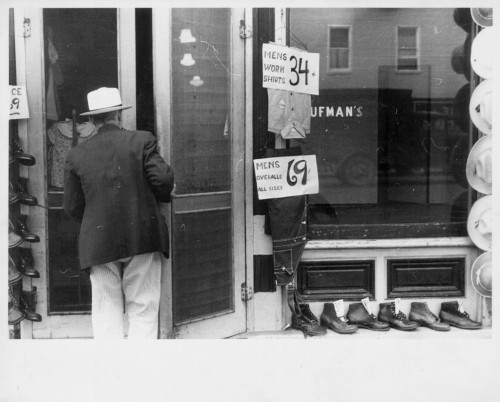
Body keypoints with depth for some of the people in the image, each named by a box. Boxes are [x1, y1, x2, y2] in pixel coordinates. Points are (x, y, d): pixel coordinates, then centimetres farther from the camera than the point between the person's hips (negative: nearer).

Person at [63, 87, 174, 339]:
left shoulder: (77, 155, 3)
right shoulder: (142, 141, -4)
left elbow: (72, 207, 4)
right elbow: (163, 178, -12)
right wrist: (163, 197, 10)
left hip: (98, 243, 2)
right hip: (142, 238, -1)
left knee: (106, 313, 10)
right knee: (142, 311, 7)